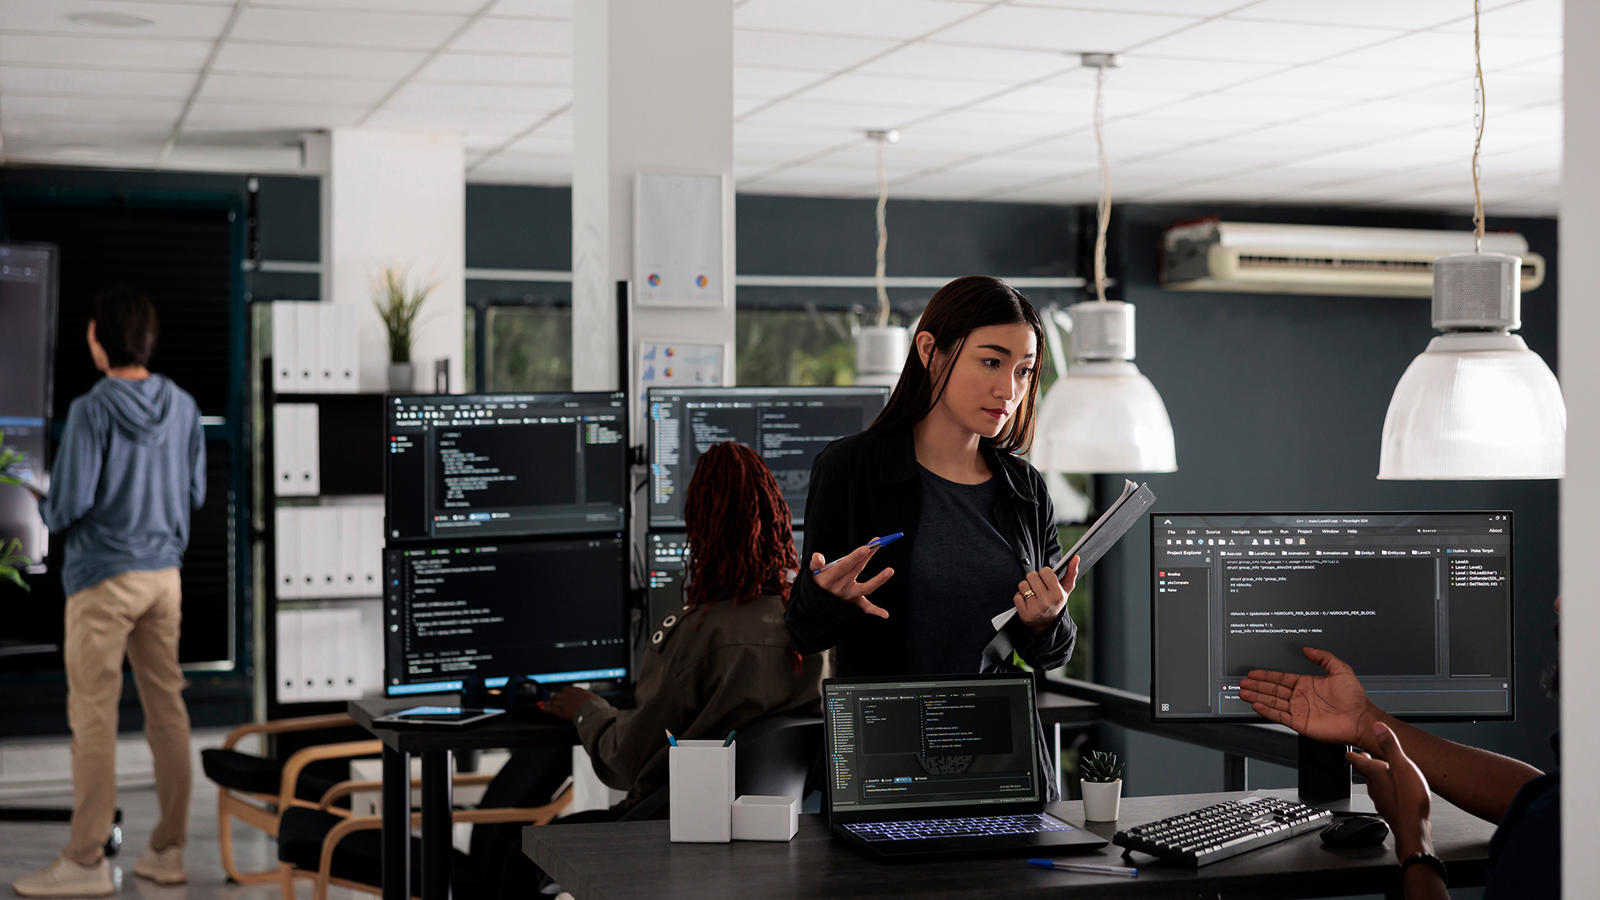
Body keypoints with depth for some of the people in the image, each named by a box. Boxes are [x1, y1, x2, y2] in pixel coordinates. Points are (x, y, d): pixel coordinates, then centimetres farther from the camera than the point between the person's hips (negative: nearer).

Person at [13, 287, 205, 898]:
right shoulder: (182, 407, 3)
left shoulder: (92, 411, -14)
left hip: (103, 578, -6)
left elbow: (70, 503, -15)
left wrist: (45, 512, 6)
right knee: (167, 709, 9)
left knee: (93, 717, -1)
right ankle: (168, 851, 14)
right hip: (165, 573, 6)